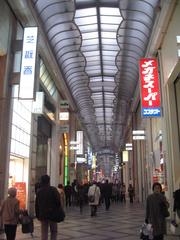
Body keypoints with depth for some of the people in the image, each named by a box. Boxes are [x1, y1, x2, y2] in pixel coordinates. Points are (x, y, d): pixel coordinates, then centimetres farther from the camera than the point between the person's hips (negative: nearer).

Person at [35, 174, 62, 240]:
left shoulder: (39, 191, 2)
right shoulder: (53, 190, -10)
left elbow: (36, 205, 6)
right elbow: (58, 202, -12)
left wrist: (37, 215, 13)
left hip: (42, 215, 3)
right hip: (53, 215, -3)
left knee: (44, 233, 9)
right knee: (54, 231, 12)